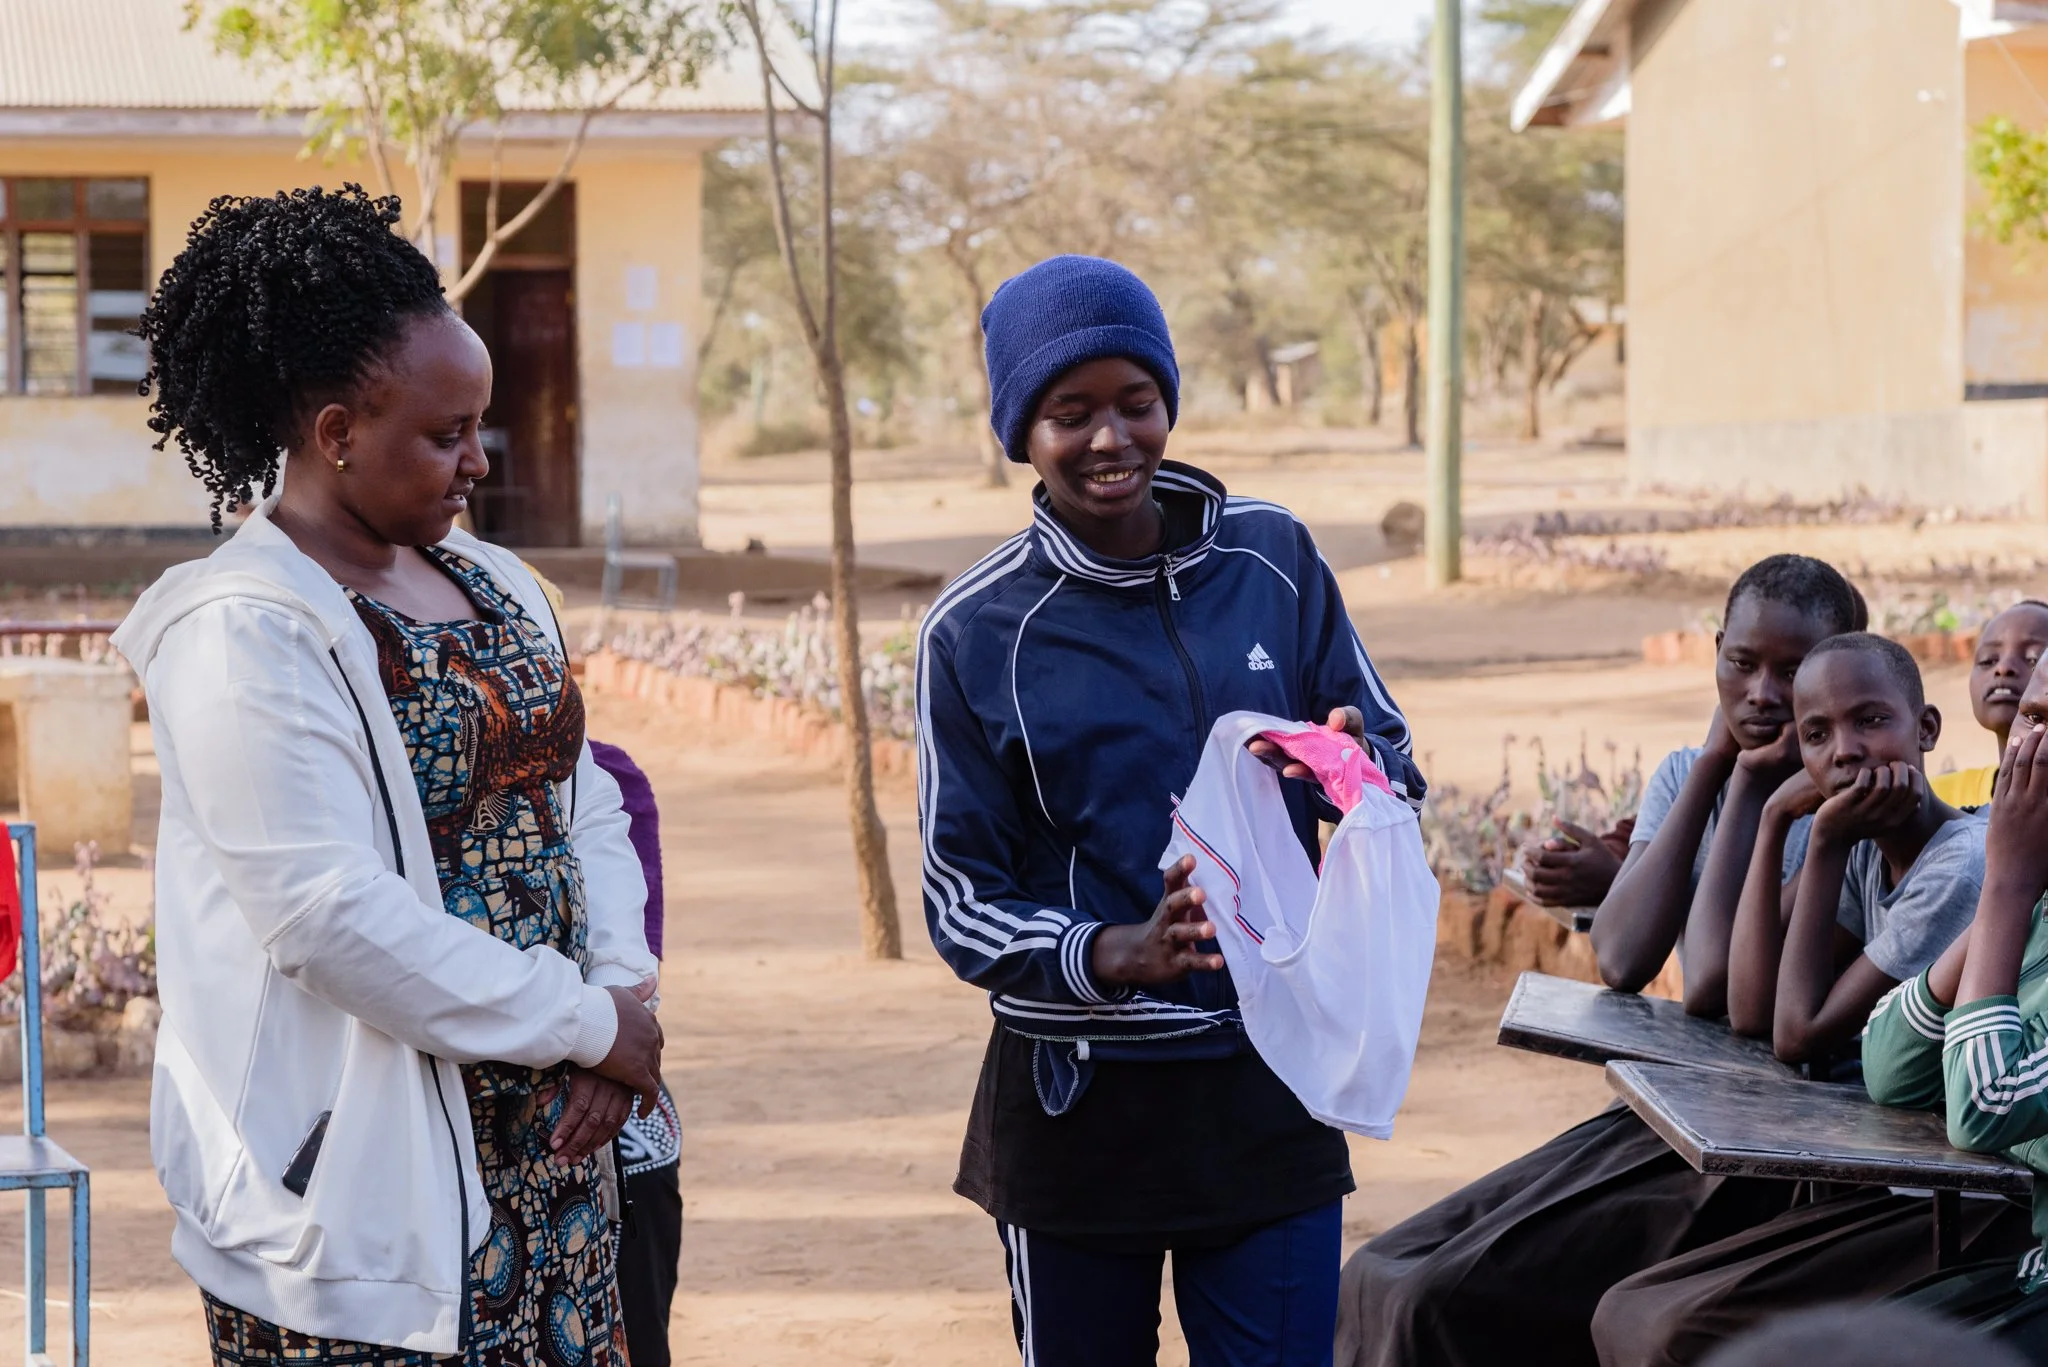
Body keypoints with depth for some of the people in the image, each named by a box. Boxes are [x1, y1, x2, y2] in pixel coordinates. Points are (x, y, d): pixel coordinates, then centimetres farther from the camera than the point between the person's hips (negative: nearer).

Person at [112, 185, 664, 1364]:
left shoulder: (495, 589, 13)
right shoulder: (244, 634, -14)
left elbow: (587, 810, 15)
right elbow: (335, 919, -21)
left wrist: (623, 993, -5)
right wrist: (590, 1023, -14)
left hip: (544, 1146, 7)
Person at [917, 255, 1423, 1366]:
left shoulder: (1272, 557, 2)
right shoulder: (975, 632, -5)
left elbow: (1395, 768, 7)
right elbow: (962, 901, -4)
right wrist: (1115, 957, -23)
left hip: (1268, 1093, 2)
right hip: (1080, 1099, -1)